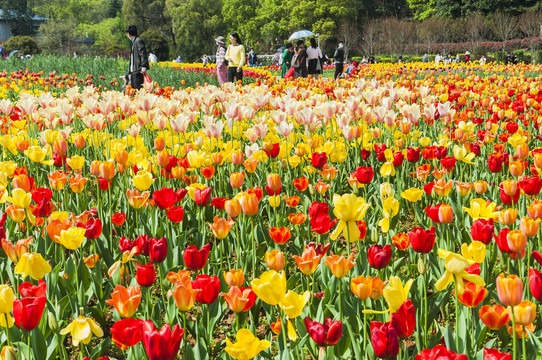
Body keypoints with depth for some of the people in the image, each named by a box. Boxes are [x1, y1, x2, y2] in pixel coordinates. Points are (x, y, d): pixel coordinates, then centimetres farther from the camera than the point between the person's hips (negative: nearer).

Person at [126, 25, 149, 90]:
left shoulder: (139, 41, -9)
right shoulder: (134, 42, 21)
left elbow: (143, 54, -17)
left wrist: (143, 67, -25)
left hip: (138, 70, -10)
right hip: (133, 70, 10)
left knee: (138, 88, -11)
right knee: (132, 87, 9)